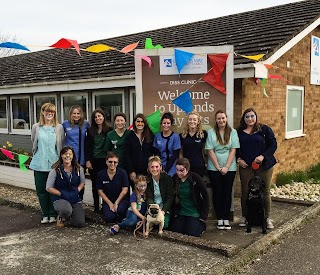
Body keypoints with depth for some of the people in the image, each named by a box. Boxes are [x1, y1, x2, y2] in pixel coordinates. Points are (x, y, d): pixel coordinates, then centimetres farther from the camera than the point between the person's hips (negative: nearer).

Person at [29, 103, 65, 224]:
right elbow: (33, 143, 15)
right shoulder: (36, 127, 3)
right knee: (41, 190, 7)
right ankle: (45, 214, 21)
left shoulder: (59, 128, 1)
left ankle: (52, 214, 17)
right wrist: (38, 154, 14)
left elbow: (62, 145, 6)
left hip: (54, 163, -1)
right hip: (39, 164, 1)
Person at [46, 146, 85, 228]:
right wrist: (62, 194, -15)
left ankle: (71, 213, 25)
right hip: (60, 199, -3)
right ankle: (61, 217, 2)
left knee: (80, 224, -12)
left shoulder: (79, 169, -2)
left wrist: (77, 191, -6)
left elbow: (82, 182, 13)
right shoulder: (55, 170, -10)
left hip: (76, 199, 3)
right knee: (66, 210, -38)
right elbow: (49, 188, -5)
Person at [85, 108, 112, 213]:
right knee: (95, 184, 8)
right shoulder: (90, 131, 5)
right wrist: (87, 160, -2)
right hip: (93, 161, 2)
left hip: (105, 160, -2)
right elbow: (87, 146, 5)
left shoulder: (109, 130, -2)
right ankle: (96, 207, 17)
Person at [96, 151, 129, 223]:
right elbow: (100, 191, 0)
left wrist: (116, 203, -11)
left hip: (121, 199, -1)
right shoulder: (101, 174, -4)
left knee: (121, 209, -34)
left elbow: (125, 189, -7)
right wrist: (110, 204, -7)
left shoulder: (122, 172, -8)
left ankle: (122, 220, 2)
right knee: (109, 218, -23)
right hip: (107, 201, 1)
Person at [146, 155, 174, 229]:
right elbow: (149, 198, -8)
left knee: (163, 224, -26)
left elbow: (169, 198, -8)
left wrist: (163, 211, -22)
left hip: (165, 208, -1)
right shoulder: (147, 180, 0)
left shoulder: (168, 179, -6)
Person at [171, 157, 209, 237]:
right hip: (181, 213, 4)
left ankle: (201, 224, 17)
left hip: (194, 213, -4)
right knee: (175, 231, -6)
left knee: (191, 233, -14)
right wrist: (175, 213, 1)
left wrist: (203, 217, -13)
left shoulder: (196, 178, -16)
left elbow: (205, 197, -11)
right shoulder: (175, 179, -3)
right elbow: (174, 198, 8)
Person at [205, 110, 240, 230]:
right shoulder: (211, 132, -1)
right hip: (214, 168, -1)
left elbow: (233, 150, -2)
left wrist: (226, 167, -10)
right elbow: (210, 151, -4)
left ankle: (226, 218, 13)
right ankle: (219, 219, 13)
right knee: (217, 192, 4)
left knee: (227, 192, 5)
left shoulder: (233, 132, 2)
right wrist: (218, 167, -8)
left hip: (230, 168, 1)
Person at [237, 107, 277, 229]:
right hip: (245, 166, 2)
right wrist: (239, 159, -2)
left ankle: (267, 217, 16)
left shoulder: (264, 129, 1)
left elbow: (273, 144, -3)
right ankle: (244, 216, 19)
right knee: (245, 192, 5)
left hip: (263, 165, -2)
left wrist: (263, 156, -15)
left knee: (265, 191, 3)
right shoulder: (239, 132, 9)